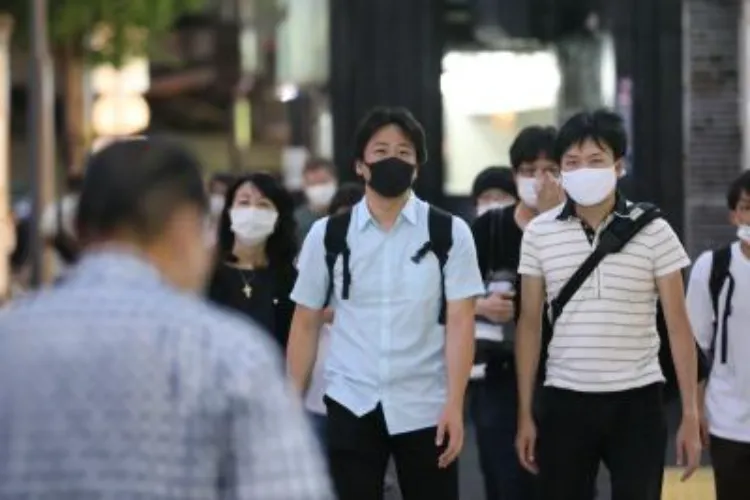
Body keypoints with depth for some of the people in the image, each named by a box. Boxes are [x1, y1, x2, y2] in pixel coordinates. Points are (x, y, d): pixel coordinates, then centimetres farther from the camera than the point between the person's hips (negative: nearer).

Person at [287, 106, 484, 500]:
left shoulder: (449, 233, -1)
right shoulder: (328, 235, 3)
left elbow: (460, 321, -6)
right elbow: (305, 323, 7)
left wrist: (454, 405, -14)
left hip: (426, 407, -1)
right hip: (351, 405, 1)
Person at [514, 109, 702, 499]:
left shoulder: (653, 231, -2)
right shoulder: (539, 233, 2)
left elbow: (678, 324, 0)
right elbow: (530, 324, 7)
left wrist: (690, 414, -4)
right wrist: (524, 414, 4)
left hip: (636, 400, -1)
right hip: (565, 400, 2)